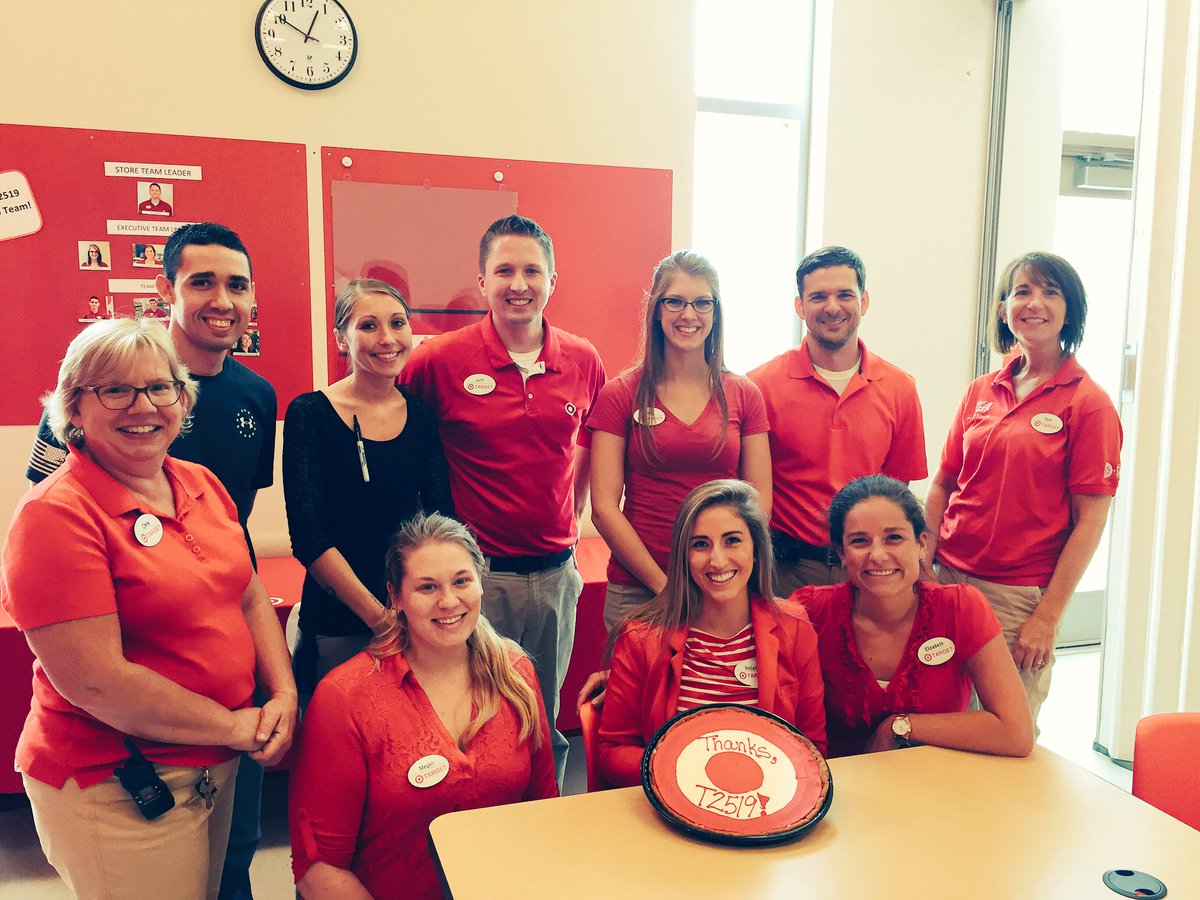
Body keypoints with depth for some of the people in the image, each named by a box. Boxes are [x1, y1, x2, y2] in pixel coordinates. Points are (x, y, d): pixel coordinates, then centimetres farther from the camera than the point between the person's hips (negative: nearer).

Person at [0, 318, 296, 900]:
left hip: (217, 764, 7)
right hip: (114, 789, -7)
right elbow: (94, 680, -23)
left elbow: (250, 598, 10)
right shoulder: (56, 514, -19)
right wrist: (234, 726, -16)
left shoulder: (201, 484, 3)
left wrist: (283, 694, -5)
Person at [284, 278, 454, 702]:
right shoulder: (310, 413, -7)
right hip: (338, 627, -3)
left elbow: (442, 518, 0)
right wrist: (380, 617, -19)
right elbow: (308, 537, -14)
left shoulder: (421, 413, 4)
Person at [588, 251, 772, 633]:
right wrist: (663, 584, -11)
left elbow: (759, 502, 3)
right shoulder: (620, 396, 0)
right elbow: (604, 508, -5)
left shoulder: (744, 396, 5)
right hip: (638, 587, -1)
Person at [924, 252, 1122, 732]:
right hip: (950, 580, 4)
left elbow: (1090, 521, -8)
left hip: (1019, 597, -4)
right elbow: (942, 486, 9)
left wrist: (1048, 617, -12)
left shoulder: (1088, 404, -6)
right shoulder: (981, 392, 8)